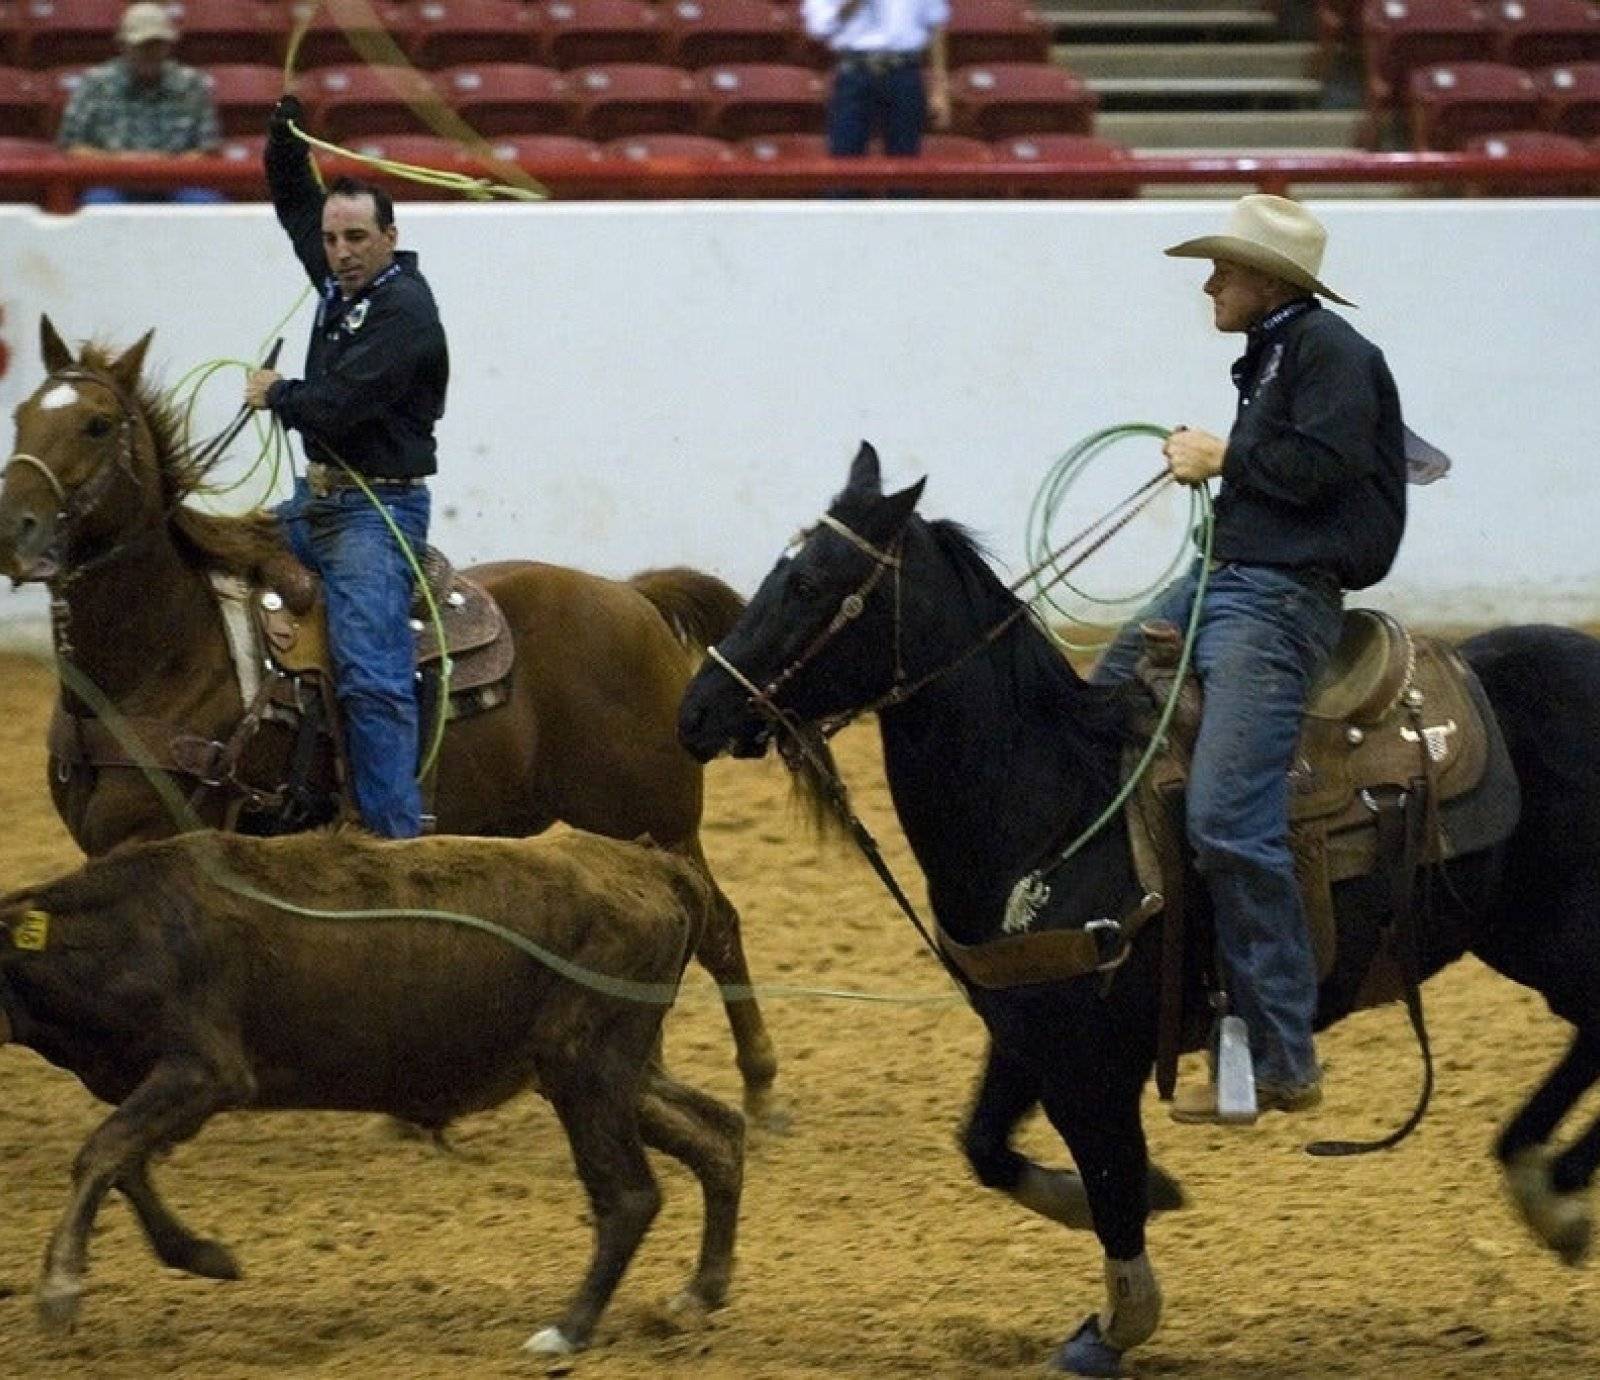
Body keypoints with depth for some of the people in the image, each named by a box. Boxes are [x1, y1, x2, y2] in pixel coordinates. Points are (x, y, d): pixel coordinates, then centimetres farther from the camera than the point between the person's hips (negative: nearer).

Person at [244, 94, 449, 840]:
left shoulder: (403, 309, -17)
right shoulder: (341, 283, 10)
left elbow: (339, 403, -25)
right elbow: (294, 201, 26)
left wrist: (275, 394, -6)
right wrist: (286, 129, 11)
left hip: (377, 508, -10)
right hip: (318, 498, 10)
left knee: (371, 673, -17)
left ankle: (395, 830, -21)